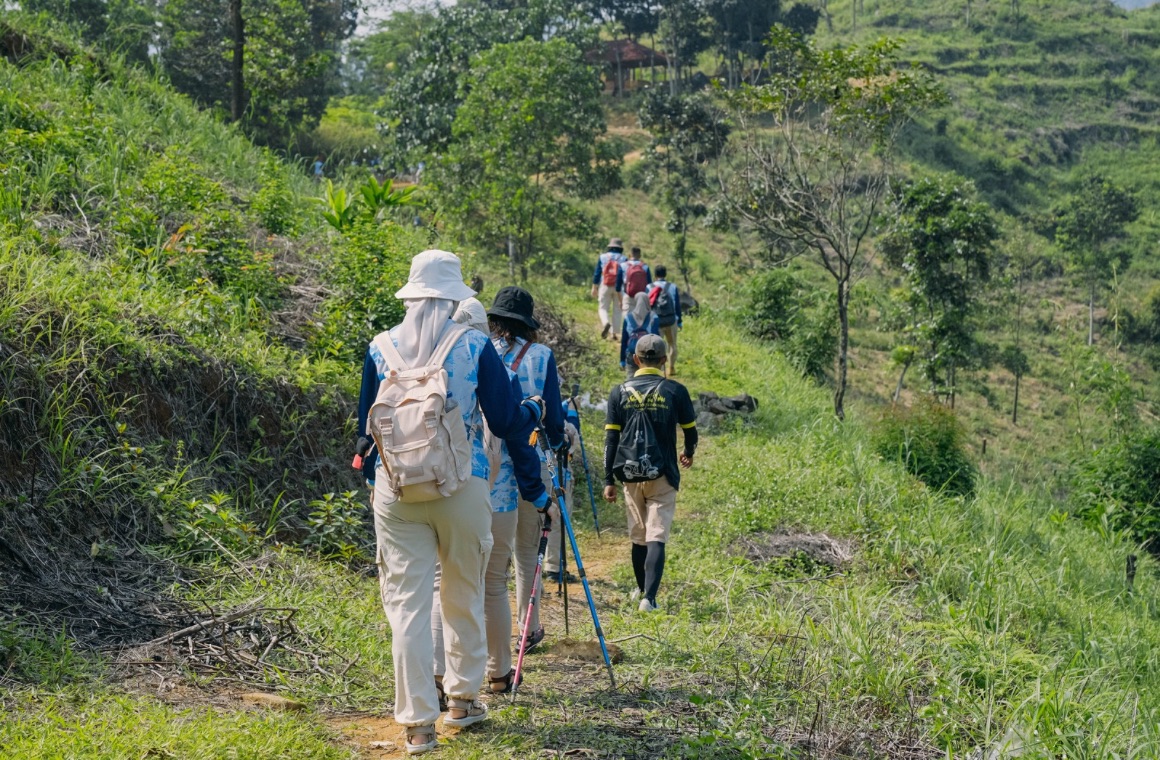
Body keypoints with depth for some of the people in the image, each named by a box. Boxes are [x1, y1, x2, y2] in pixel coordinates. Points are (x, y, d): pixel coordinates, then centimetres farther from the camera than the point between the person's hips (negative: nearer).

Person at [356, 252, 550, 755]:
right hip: (462, 488, 0)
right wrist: (534, 411, 21)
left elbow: (366, 427, 13)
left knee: (407, 602, 2)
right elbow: (506, 421, 0)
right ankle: (463, 699, 28)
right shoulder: (475, 347, -4)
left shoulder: (381, 349, 3)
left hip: (395, 489, 1)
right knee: (464, 597, 17)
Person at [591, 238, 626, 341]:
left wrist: (594, 287, 7)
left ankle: (606, 323, -25)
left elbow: (597, 273, 2)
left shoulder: (602, 257, 2)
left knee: (603, 308, 5)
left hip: (605, 286, 0)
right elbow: (624, 275, -3)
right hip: (618, 288, 0)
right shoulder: (623, 259, -1)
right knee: (617, 310, 7)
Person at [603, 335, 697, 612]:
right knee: (656, 537, -6)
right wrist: (689, 453, 31)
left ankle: (641, 589, 32)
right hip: (662, 475, -2)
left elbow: (611, 439, 0)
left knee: (638, 537, 17)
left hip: (631, 475, 2)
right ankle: (649, 597, -18)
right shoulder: (675, 391, -3)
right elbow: (690, 431, 8)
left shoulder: (620, 392, 1)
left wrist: (609, 480, 5)